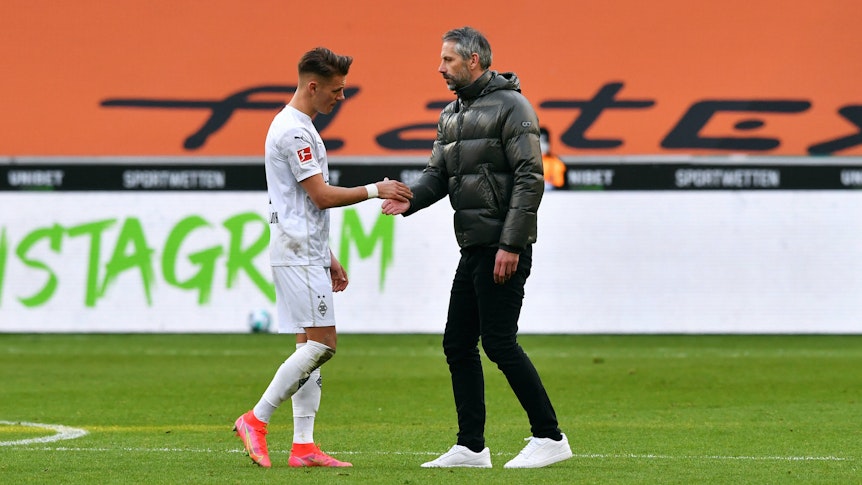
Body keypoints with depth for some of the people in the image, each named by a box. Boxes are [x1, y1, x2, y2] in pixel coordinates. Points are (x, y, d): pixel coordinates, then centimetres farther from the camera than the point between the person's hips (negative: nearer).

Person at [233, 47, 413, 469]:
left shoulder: (300, 128, 19)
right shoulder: (293, 130, -14)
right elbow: (322, 196, -17)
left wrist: (328, 258, 23)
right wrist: (376, 190, -9)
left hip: (306, 254, 11)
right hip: (298, 255, -11)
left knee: (311, 347, 7)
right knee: (320, 344, -12)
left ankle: (303, 446, 5)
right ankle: (255, 420, -8)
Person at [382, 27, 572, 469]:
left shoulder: (510, 107, -10)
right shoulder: (451, 116, 17)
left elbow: (529, 178, -16)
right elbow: (437, 174, 15)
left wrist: (511, 245, -21)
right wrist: (409, 199, -8)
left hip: (504, 249, -9)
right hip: (474, 249, 9)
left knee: (499, 343, -10)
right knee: (458, 344, 8)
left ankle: (549, 436, -2)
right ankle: (471, 447, 13)